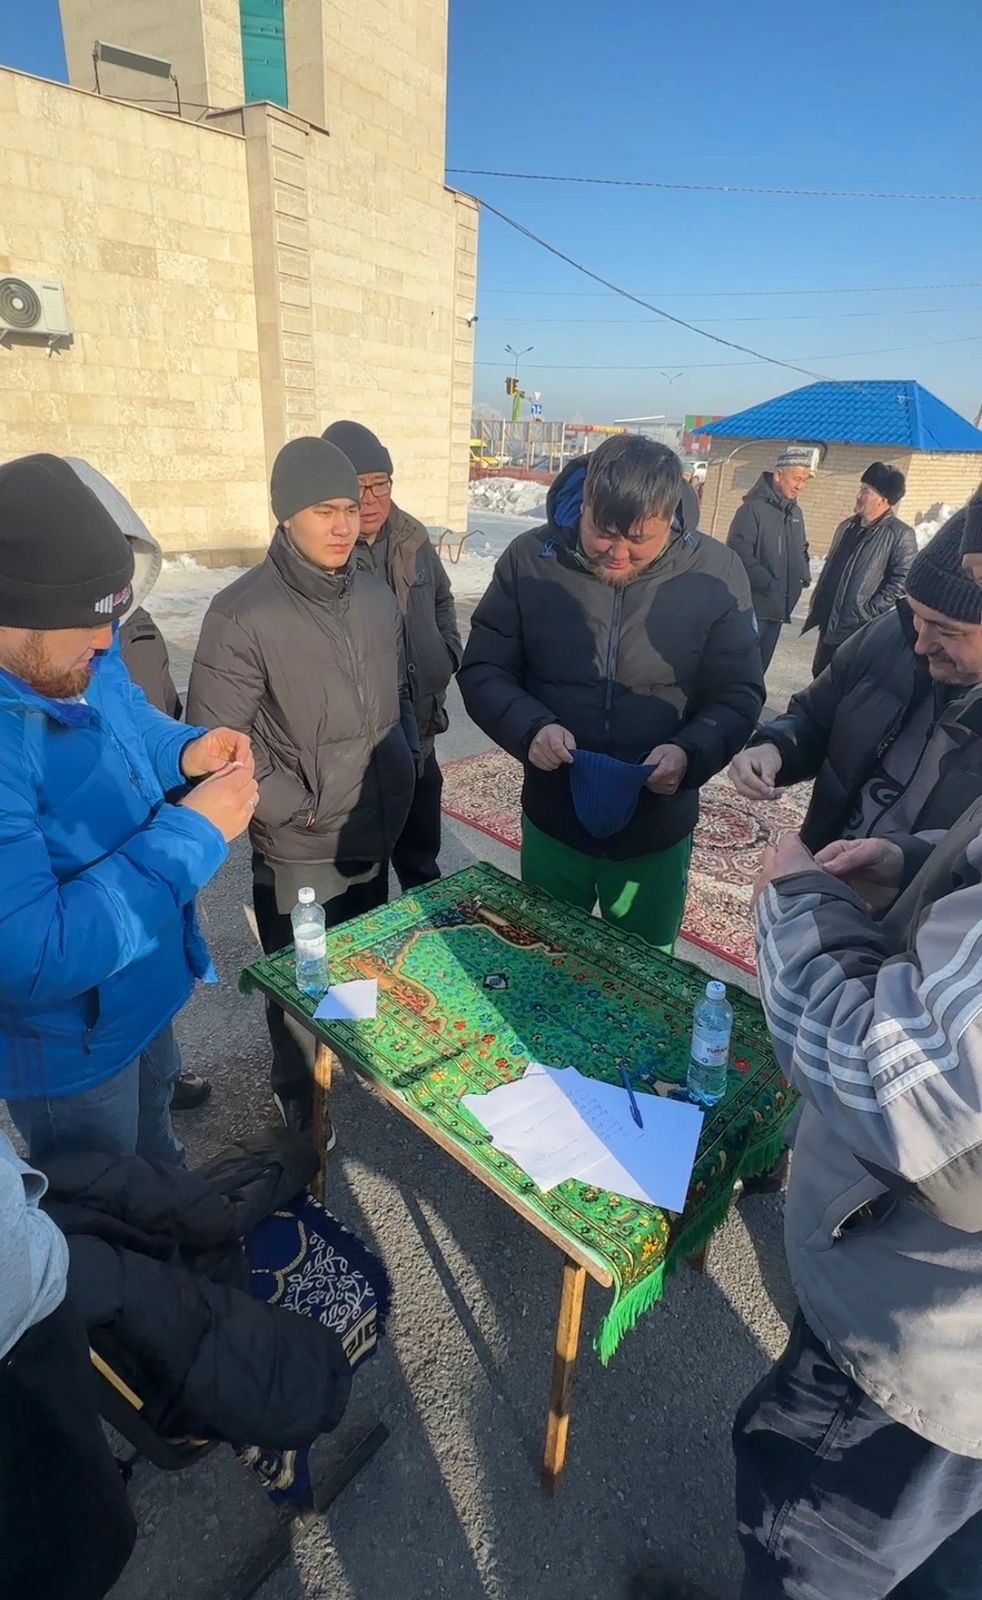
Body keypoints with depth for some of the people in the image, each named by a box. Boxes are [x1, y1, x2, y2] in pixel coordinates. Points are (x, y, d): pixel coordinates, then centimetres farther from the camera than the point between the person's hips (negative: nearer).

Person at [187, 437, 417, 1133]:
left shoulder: (377, 597, 3)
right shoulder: (242, 613, -17)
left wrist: (406, 763, 4)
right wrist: (298, 807, -15)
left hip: (377, 832, 6)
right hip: (300, 852, -5)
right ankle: (304, 1114, 39)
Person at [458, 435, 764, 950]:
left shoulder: (716, 574, -10)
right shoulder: (529, 559, -10)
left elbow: (738, 695, -4)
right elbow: (481, 670, -5)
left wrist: (690, 752, -24)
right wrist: (531, 727, -24)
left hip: (657, 832, 0)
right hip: (551, 822, 1)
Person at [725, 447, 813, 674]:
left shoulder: (796, 512, 14)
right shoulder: (754, 508, -11)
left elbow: (801, 550, 26)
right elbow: (739, 552, -18)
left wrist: (803, 575, 6)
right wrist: (768, 583, -20)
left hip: (778, 606, 8)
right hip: (752, 605, -8)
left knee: (759, 667, 14)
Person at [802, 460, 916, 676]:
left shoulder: (900, 535, -10)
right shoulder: (848, 526, 13)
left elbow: (901, 580, -15)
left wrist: (869, 612, -18)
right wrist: (817, 606, 13)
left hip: (860, 629, -7)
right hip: (829, 623, 8)